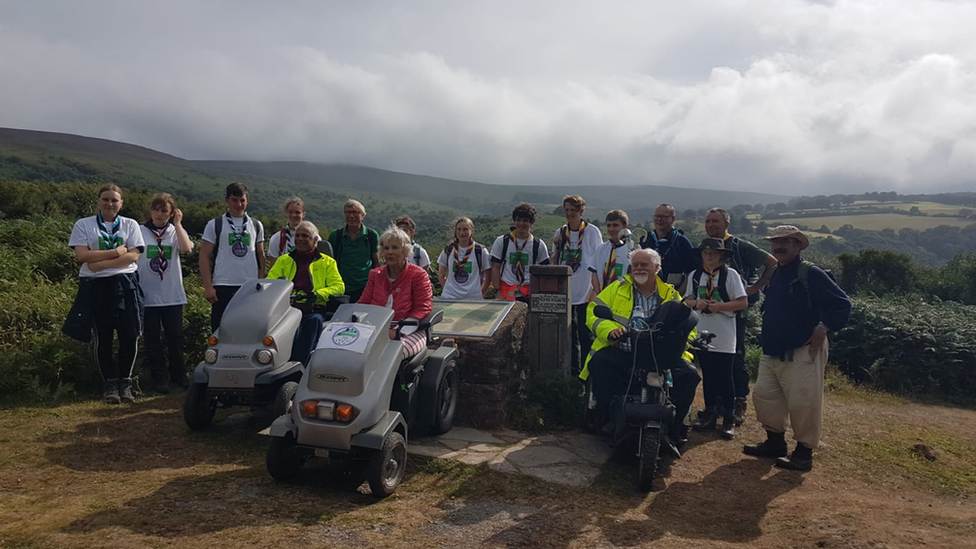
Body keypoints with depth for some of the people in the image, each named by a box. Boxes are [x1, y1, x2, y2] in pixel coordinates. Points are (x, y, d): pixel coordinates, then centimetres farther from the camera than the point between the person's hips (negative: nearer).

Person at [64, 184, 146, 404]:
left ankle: (125, 382, 11)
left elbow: (133, 256, -5)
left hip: (125, 284, 0)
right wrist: (116, 252, -11)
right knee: (103, 337, 5)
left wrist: (101, 263, -13)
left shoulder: (130, 225, 7)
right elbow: (82, 255, -7)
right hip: (96, 286, 0)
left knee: (129, 336, -3)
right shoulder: (83, 225, 5)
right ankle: (109, 384, 15)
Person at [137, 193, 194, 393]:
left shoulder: (176, 231, 6)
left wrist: (177, 224, -10)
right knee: (153, 338, 5)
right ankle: (159, 378, 14)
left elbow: (186, 248, -15)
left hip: (173, 295, 1)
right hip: (147, 295, -1)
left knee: (176, 337, 5)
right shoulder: (140, 231, 3)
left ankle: (178, 374, 20)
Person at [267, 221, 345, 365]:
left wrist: (319, 294, -14)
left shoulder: (327, 262, 18)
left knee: (314, 320, -37)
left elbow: (339, 286, 6)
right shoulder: (284, 260, 25)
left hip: (313, 309, -1)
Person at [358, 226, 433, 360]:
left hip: (409, 332, -4)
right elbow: (363, 304, 18)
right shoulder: (375, 275, 21)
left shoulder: (418, 275, 4)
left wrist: (397, 332, -14)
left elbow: (423, 308, -3)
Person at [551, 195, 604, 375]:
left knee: (585, 335, -1)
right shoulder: (560, 233, 9)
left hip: (585, 293, -4)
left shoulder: (592, 231, -4)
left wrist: (595, 290, -11)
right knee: (568, 334, 10)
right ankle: (573, 370, 20)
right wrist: (557, 248, -5)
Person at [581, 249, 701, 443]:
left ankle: (675, 423, 1)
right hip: (622, 349, -1)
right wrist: (610, 329, -17)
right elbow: (593, 311, 3)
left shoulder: (671, 295, 17)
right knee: (600, 362, -31)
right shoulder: (618, 288, 12)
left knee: (689, 375, -20)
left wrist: (679, 339, -11)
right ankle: (605, 417, -14)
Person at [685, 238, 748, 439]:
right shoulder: (695, 275, 7)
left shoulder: (730, 274, -5)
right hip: (702, 334, 4)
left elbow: (743, 302, -8)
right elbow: (687, 300, 12)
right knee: (708, 376, 12)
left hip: (724, 337, -4)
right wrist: (696, 303, -10)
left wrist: (720, 306, -19)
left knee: (725, 378, 0)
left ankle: (729, 419, 10)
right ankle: (709, 414, 22)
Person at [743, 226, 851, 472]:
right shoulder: (775, 275, 13)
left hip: (803, 353, -8)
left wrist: (822, 329, -18)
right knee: (764, 395, 11)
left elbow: (842, 304, -13)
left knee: (803, 403, -3)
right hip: (772, 352, 8)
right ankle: (775, 442, 26)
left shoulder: (811, 274, -11)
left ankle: (804, 453, 11)